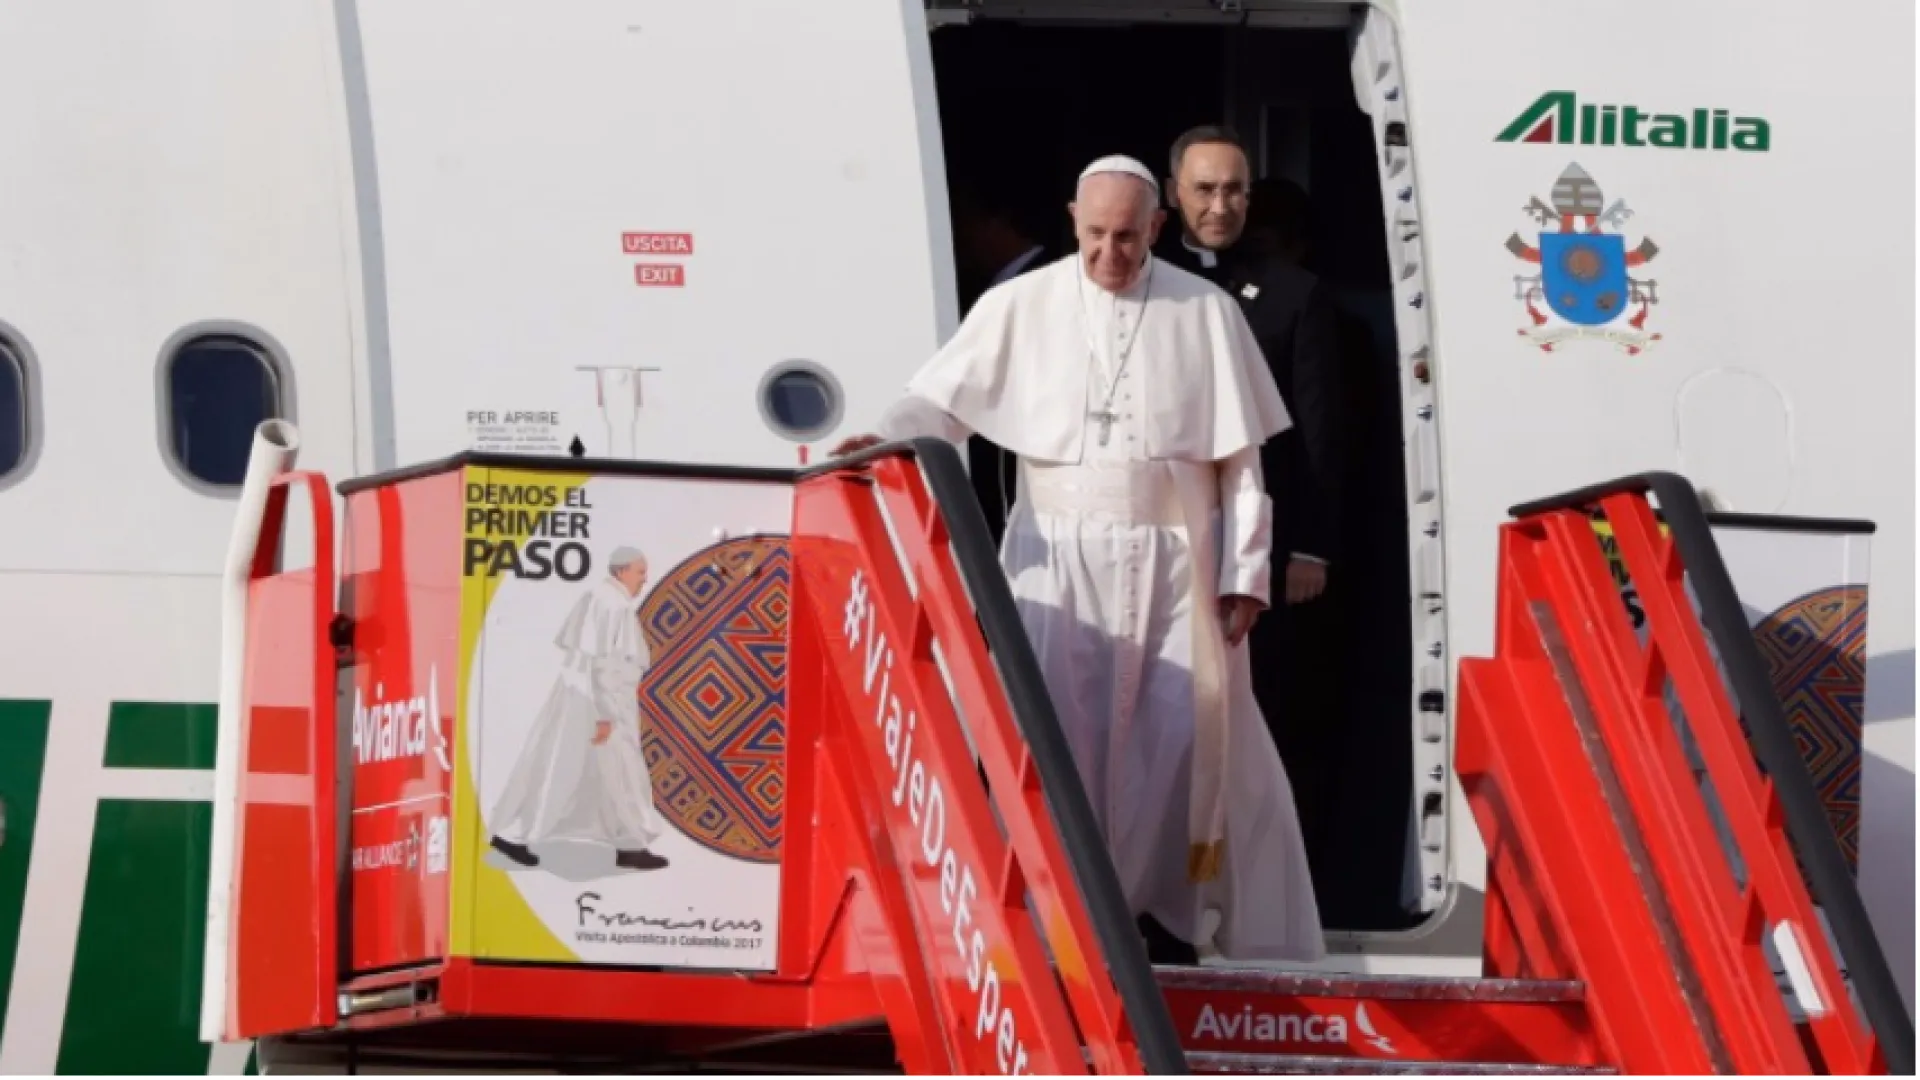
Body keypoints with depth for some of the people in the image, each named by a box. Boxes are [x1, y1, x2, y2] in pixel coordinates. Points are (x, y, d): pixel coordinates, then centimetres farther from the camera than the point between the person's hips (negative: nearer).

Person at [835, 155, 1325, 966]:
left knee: (1182, 737, -1)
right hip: (1058, 558, 0)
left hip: (1173, 560, 0)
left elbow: (1241, 458, 3)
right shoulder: (1020, 307, 1)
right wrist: (884, 440, -22)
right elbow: (945, 396, -2)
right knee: (1056, 738, -1)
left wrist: (1244, 572, 0)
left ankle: (1168, 914, 10)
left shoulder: (1206, 315, 2)